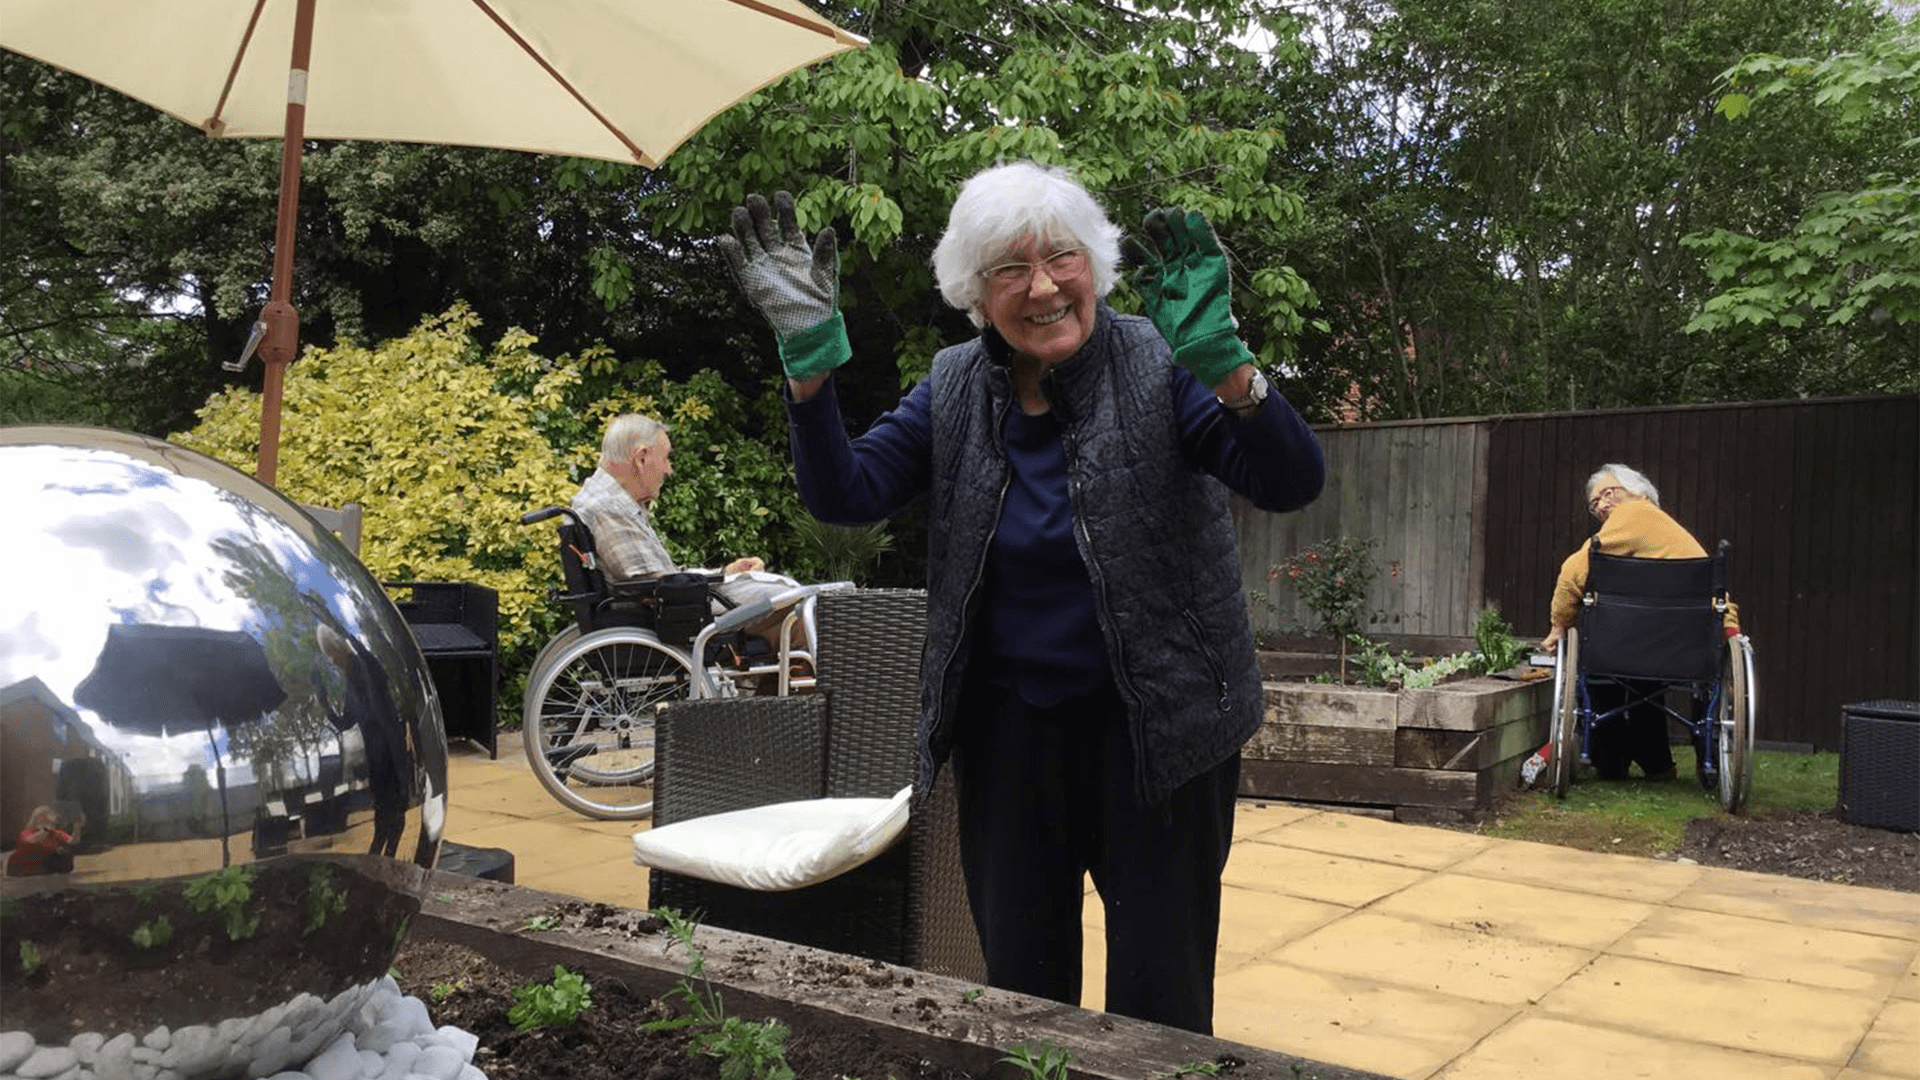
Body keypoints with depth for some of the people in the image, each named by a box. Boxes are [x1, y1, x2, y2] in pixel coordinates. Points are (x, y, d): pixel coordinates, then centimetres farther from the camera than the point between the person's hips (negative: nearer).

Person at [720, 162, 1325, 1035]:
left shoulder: (1158, 368, -10)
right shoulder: (954, 391, 1)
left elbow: (1292, 483, -21)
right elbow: (846, 495, -8)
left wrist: (1222, 358, -37)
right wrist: (809, 351, -19)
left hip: (1153, 728, -3)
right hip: (1008, 728, 4)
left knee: (1160, 1001, 7)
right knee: (1019, 989, 17)